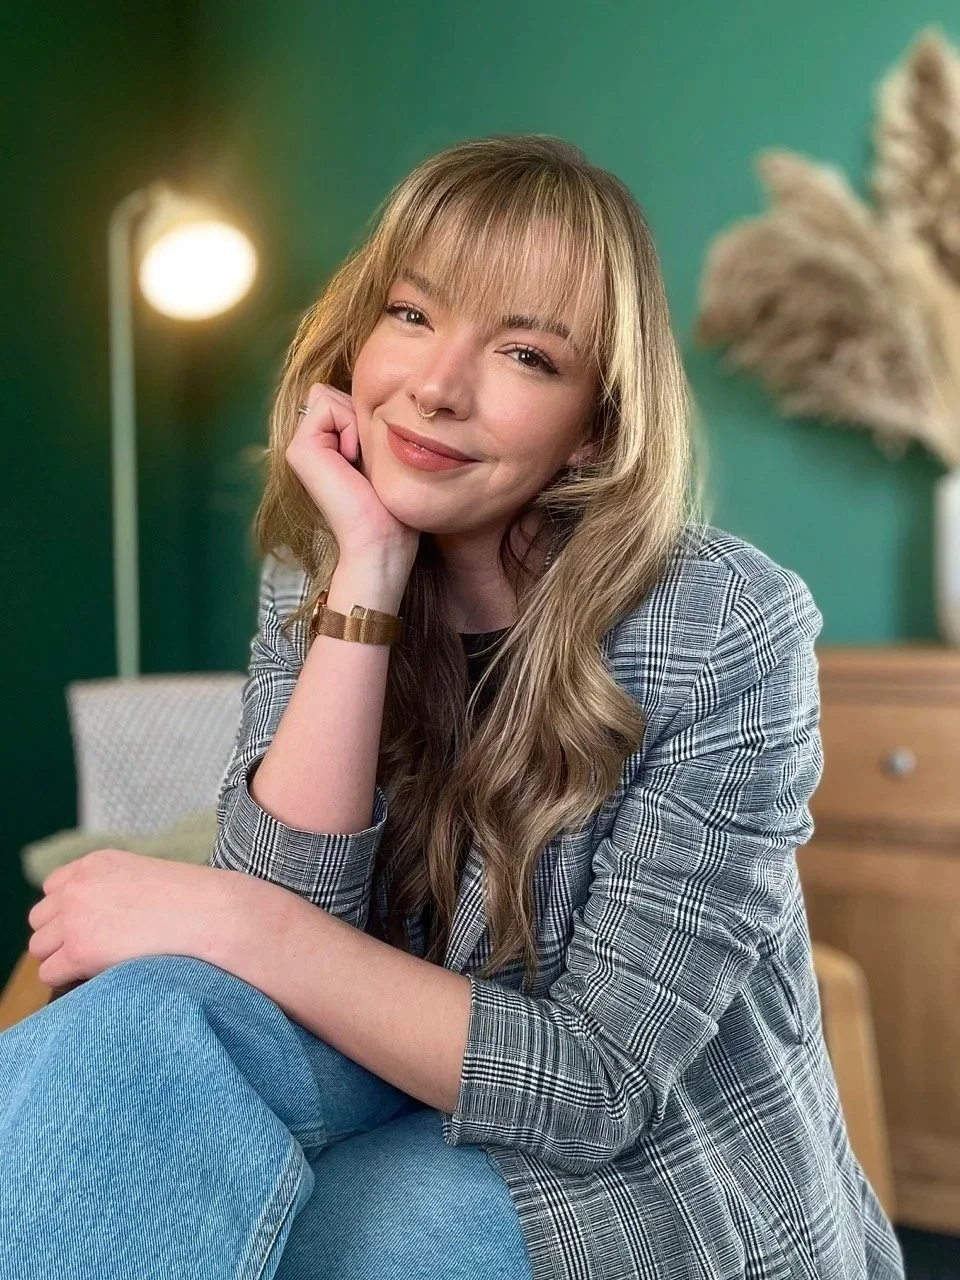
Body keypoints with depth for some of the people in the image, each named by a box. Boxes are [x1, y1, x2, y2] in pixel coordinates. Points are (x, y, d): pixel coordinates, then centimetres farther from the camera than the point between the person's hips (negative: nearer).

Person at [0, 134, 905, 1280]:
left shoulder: (727, 629, -21)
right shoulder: (313, 575, -6)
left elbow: (597, 1084, -21)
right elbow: (283, 905, -17)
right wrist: (371, 572, -24)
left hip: (649, 1179, -3)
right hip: (404, 1082, 4)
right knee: (115, 1026, -25)